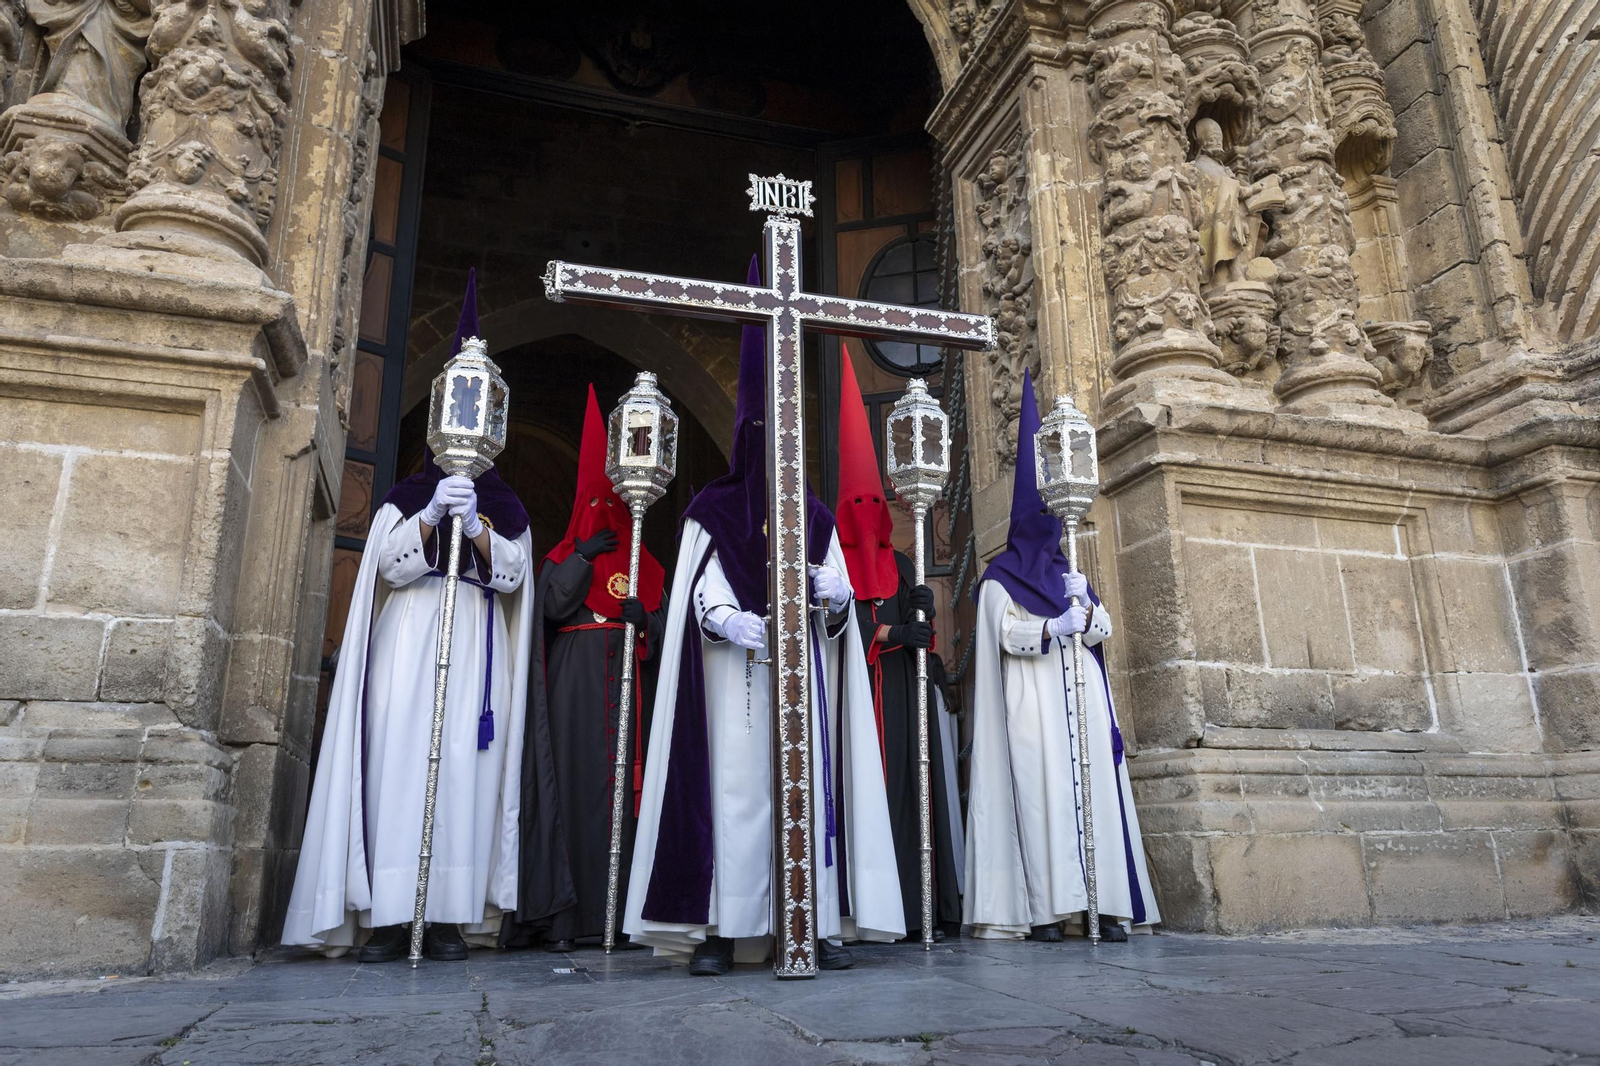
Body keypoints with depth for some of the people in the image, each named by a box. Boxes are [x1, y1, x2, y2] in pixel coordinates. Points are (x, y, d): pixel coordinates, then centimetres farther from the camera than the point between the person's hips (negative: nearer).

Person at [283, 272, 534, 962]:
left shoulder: (504, 507, 18)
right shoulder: (403, 500, 17)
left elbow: (512, 574, 4)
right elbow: (389, 565, 2)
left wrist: (475, 525, -13)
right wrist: (431, 517, -14)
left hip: (474, 652, 0)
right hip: (408, 644, 0)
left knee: (462, 768, -8)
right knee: (399, 761, -11)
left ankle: (449, 916, -5)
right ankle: (390, 916, -8)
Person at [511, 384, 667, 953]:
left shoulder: (642, 563, 17)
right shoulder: (563, 555, 13)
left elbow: (660, 628, 11)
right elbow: (553, 604, -5)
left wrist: (642, 617, -10)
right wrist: (585, 555, -6)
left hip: (621, 686, 2)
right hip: (572, 684, -2)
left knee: (618, 785, -3)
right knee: (569, 782, -7)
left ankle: (615, 912, 1)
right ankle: (562, 917, -4)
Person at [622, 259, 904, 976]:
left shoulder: (815, 514, 18)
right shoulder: (711, 508, 10)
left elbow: (838, 594, 13)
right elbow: (701, 593, -1)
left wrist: (834, 594, -10)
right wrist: (733, 623, -21)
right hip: (734, 669, -2)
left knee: (809, 784, -2)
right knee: (734, 786, -8)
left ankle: (818, 924, 2)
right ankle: (721, 930, -4)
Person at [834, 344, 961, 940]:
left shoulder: (902, 567, 18)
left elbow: (922, 625, 8)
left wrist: (889, 633, -8)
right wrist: (886, 632, -8)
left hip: (901, 688, 2)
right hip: (855, 688, -2)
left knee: (909, 783, -4)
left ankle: (916, 909, -3)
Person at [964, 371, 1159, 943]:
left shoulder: (1069, 574, 22)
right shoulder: (1001, 578, 7)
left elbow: (1102, 629, 13)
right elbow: (1008, 635, -6)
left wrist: (1085, 606, -8)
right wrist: (1056, 626, -20)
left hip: (1081, 696, 5)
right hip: (1033, 701, -5)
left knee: (1096, 787, -4)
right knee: (1040, 790, -11)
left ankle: (1105, 902, -3)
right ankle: (1042, 908, -11)